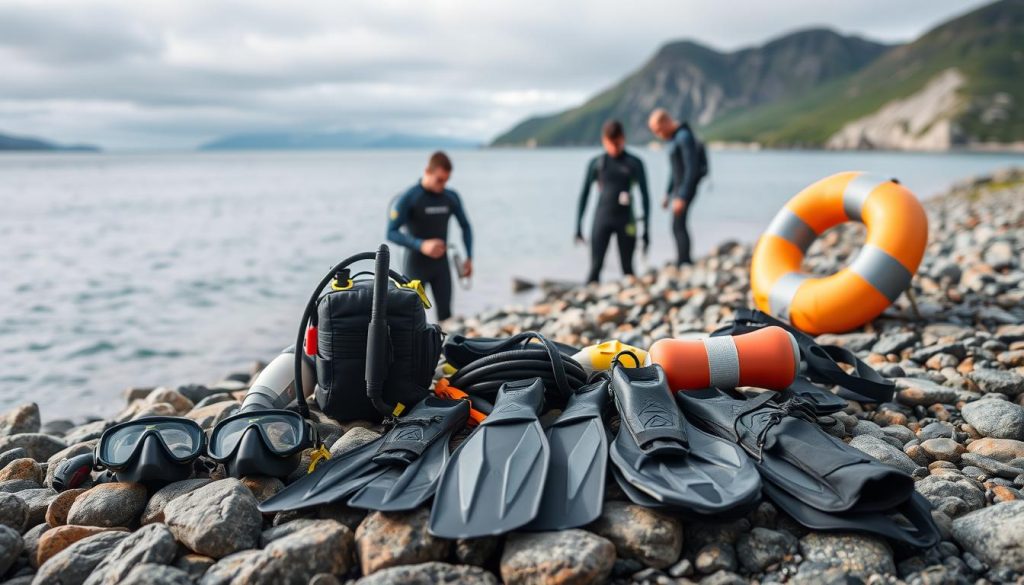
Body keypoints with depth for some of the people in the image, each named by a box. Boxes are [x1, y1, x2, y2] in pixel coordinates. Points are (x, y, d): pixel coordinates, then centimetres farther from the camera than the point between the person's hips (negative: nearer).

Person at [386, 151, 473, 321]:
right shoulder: (408, 198, -13)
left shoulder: (451, 198, 0)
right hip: (416, 264, -4)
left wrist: (469, 257, 3)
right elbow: (391, 232, -15)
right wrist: (421, 245, -28)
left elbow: (465, 226, 13)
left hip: (441, 263, 4)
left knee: (445, 312, 2)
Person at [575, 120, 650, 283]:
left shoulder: (634, 163, 3)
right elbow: (584, 194, 7)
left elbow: (644, 195, 5)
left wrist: (646, 228, 1)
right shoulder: (596, 163, 4)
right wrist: (578, 226, 2)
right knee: (595, 266, -8)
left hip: (626, 221, 0)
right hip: (602, 220, 0)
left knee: (627, 268, 4)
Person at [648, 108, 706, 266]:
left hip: (686, 189, -10)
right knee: (679, 226, 13)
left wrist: (682, 197, -25)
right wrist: (668, 194, 22)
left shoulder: (684, 137, -16)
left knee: (678, 226, -11)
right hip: (679, 188, 10)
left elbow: (692, 169, -22)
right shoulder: (676, 137, 14)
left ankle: (683, 263, -9)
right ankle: (686, 262, 20)